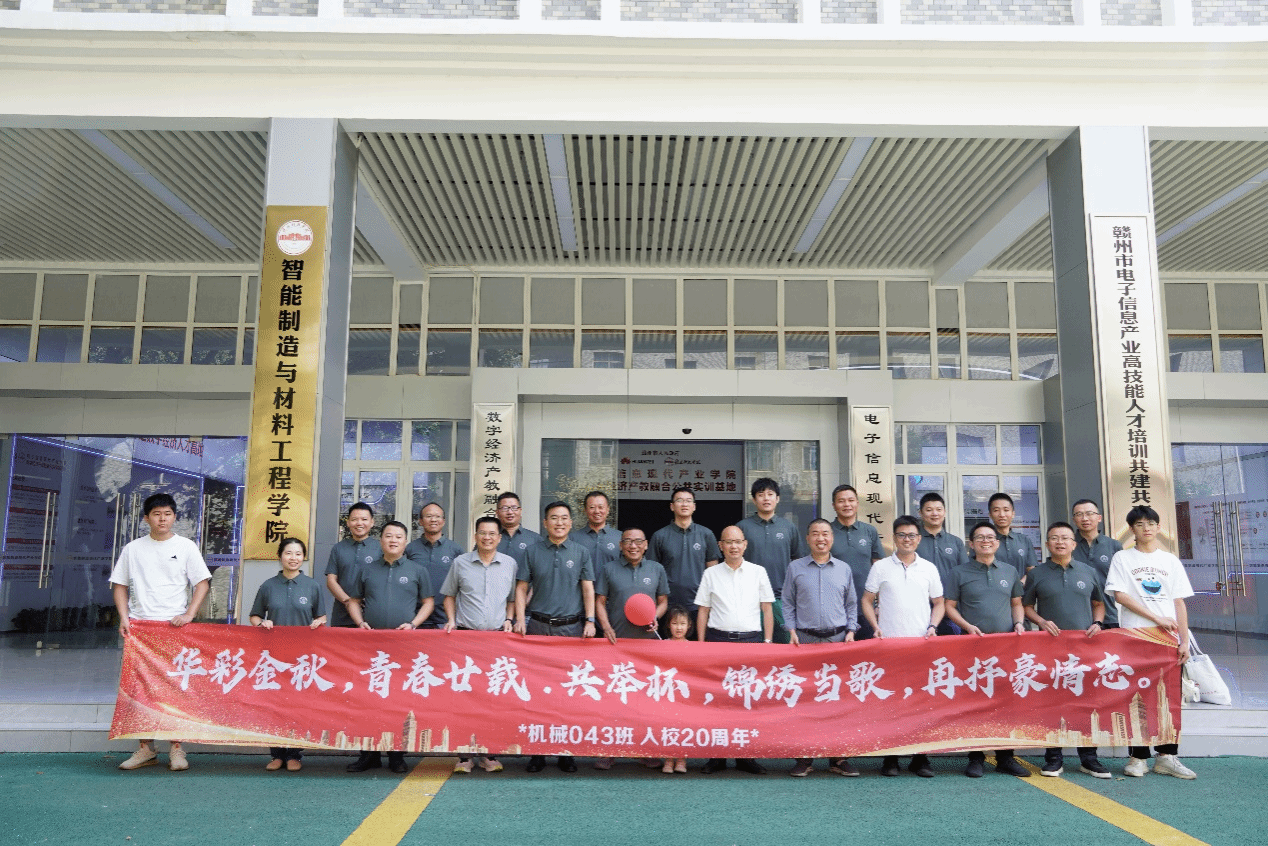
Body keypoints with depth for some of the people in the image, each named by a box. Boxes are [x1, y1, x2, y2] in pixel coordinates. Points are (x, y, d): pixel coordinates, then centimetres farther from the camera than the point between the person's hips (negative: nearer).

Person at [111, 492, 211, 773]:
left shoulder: (186, 547, 5)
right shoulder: (133, 549, 10)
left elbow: (202, 582, 2)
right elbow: (120, 585, 13)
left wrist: (189, 614, -10)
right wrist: (124, 618, -1)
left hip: (175, 626, -2)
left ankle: (176, 749, 4)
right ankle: (145, 748, 13)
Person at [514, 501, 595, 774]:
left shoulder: (580, 552, 9)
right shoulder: (533, 551, 8)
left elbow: (588, 589, 7)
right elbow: (521, 588, 8)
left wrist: (590, 621, -2)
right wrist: (520, 618, -3)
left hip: (571, 627, 0)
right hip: (538, 626, 0)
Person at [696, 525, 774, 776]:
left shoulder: (758, 572, 9)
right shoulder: (711, 574, 9)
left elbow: (767, 610, 10)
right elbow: (703, 611, 9)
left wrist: (768, 642, 2)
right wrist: (701, 644, 2)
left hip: (750, 639, 0)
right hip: (718, 639, 0)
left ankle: (745, 756, 9)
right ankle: (716, 756, 8)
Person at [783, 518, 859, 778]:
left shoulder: (844, 569, 12)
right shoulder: (795, 568, 7)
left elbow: (851, 604, 15)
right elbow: (788, 603, 7)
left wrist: (851, 631, 4)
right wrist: (792, 631, -3)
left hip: (838, 639, 1)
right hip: (805, 639, -1)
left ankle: (838, 757, 9)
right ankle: (804, 758, 5)